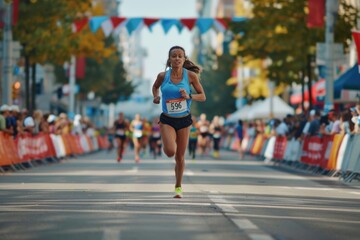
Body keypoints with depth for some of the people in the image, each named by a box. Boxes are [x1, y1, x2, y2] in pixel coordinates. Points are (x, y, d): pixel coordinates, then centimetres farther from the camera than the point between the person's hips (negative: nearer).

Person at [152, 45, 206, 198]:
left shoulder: (191, 75, -9)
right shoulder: (163, 76, -6)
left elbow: (202, 96, -2)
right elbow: (155, 87, 17)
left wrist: (189, 96, -19)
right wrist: (155, 97, -2)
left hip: (184, 120, 1)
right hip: (167, 120, -1)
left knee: (180, 156, 8)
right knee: (170, 152, -21)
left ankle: (178, 187, 27)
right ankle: (166, 143, 18)